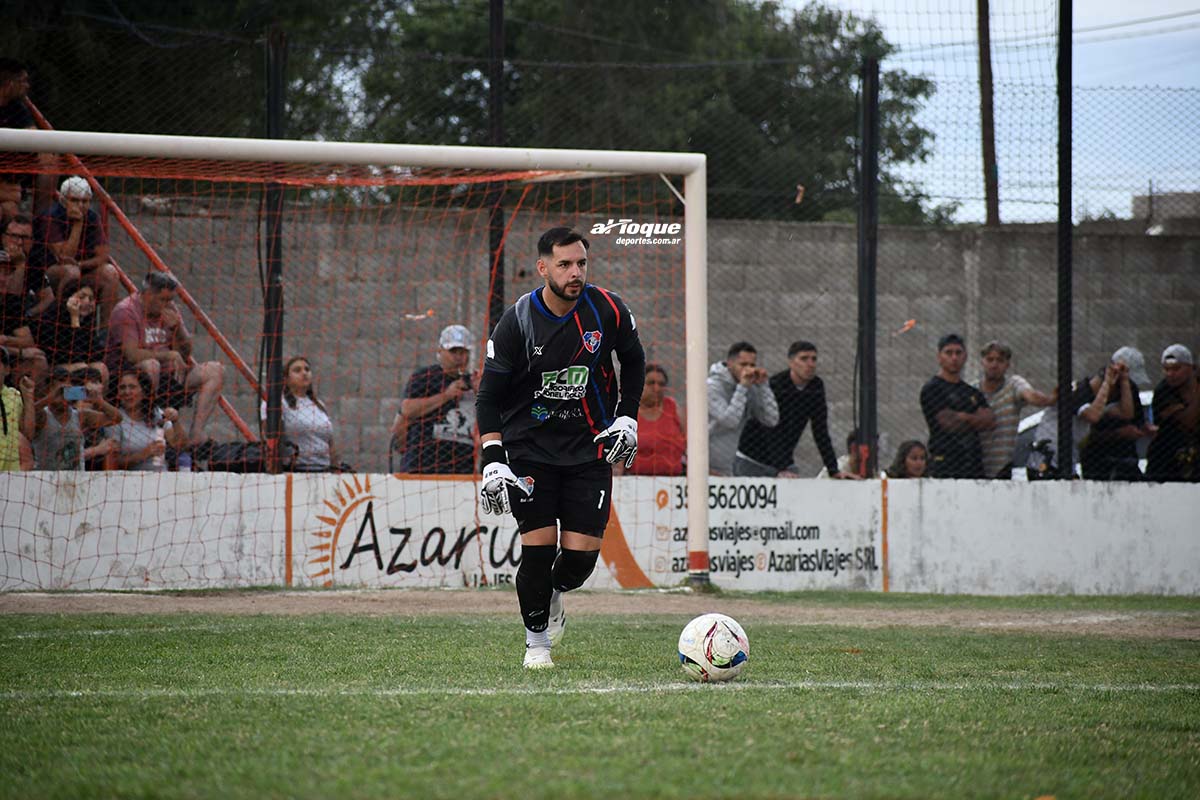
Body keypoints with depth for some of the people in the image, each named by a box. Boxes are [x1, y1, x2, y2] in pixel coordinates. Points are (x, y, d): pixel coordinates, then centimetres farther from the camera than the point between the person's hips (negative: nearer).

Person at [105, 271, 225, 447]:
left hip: (165, 378, 8)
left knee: (215, 371, -5)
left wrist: (177, 327, -7)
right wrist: (171, 355, -18)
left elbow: (186, 354, 12)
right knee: (151, 365, -40)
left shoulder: (169, 311, 13)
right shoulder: (126, 312, -10)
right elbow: (133, 354, -22)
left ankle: (196, 433, -21)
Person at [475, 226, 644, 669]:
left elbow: (634, 361, 14)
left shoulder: (608, 311, -7)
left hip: (590, 447, 2)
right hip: (530, 446, -2)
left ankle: (554, 596, 30)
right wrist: (493, 463, -16)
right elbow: (489, 397, -7)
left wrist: (626, 417, 5)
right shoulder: (517, 322, -12)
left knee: (582, 553, -6)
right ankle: (536, 641, 9)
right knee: (538, 545, -12)